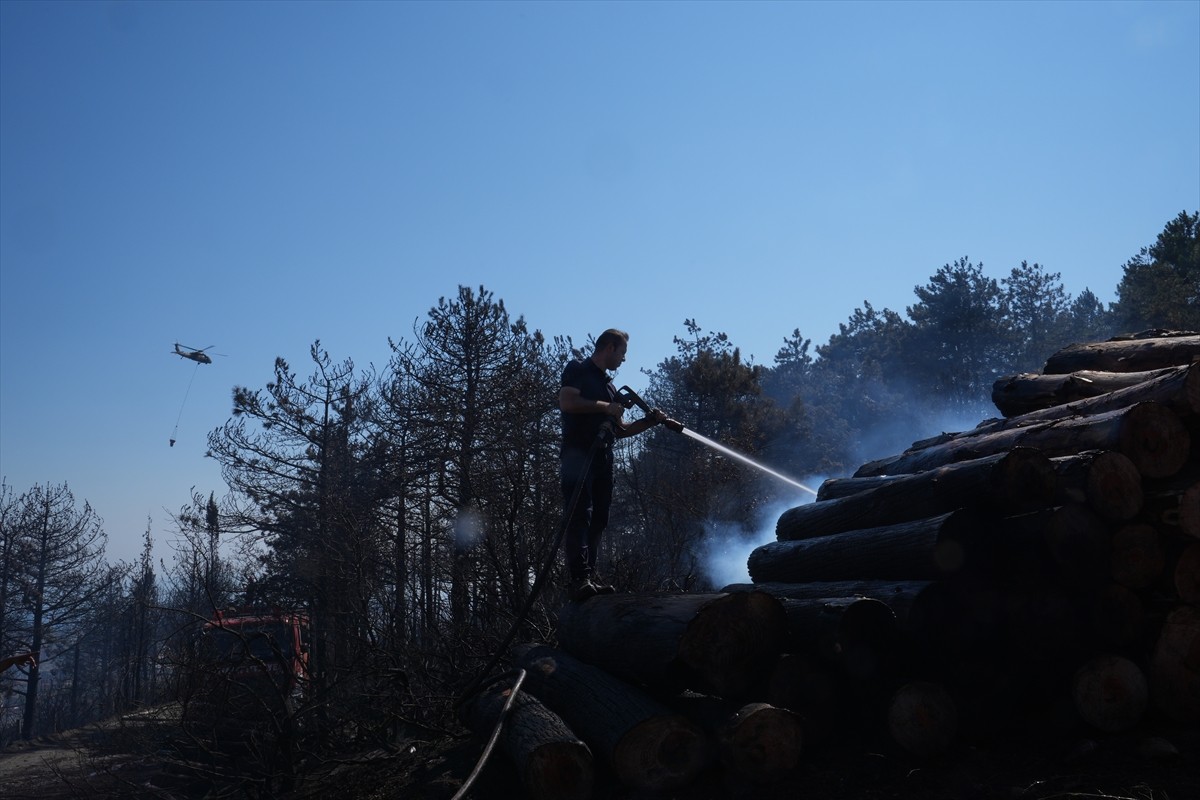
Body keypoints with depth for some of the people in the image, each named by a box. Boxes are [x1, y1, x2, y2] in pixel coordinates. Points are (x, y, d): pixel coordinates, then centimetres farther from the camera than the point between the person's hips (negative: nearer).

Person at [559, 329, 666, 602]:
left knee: (597, 521, 4)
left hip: (602, 459, 8)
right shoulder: (578, 369, 4)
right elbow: (566, 402, -14)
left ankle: (588, 580, 5)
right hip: (578, 454, -8)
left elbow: (618, 430, 24)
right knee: (578, 516, -15)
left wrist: (649, 422, 13)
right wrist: (605, 407, -10)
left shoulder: (608, 384, 26)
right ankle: (578, 580, -21)